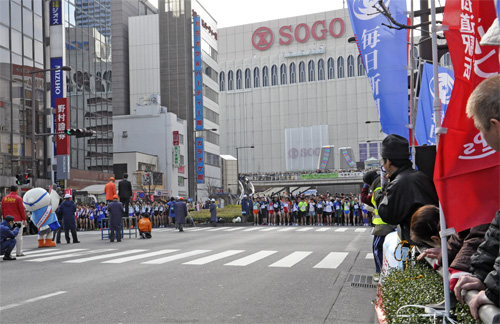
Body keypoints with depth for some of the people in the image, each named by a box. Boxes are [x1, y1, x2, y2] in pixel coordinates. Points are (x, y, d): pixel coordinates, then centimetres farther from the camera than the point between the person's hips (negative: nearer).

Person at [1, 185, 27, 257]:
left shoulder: (4, 198, 9)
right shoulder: (18, 199, -8)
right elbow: (22, 210, -10)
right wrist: (24, 219, -4)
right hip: (17, 220, -5)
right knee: (18, 236, -1)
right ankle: (18, 252, -2)